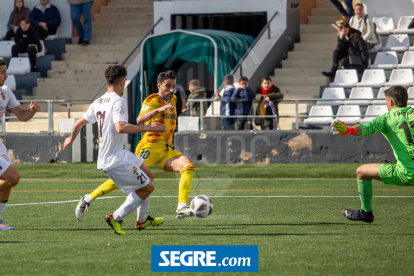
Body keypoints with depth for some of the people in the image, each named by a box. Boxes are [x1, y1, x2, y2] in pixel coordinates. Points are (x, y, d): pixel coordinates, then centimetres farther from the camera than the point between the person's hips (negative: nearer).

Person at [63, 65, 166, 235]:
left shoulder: (98, 103, 10)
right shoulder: (118, 102, -16)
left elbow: (79, 124, 18)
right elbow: (120, 127, -32)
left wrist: (71, 138, 38)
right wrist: (147, 128, -25)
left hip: (104, 157, 9)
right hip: (116, 161, -9)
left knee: (149, 176, 21)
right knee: (147, 187, -1)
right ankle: (115, 218, -1)